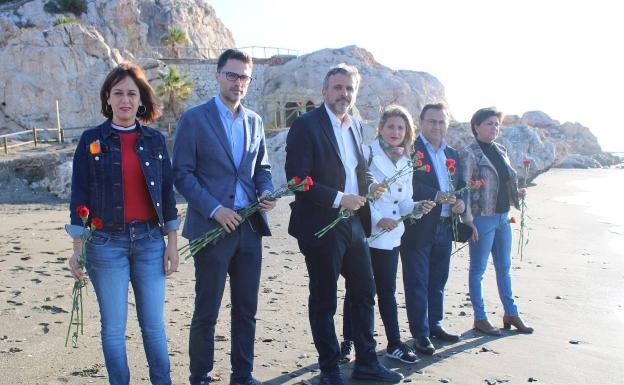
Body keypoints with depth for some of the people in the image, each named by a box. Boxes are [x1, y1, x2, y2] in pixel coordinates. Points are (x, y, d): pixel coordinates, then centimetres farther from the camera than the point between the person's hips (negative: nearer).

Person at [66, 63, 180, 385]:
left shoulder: (155, 140, 7)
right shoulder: (91, 140, 1)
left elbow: (167, 192, 8)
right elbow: (79, 197, 0)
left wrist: (172, 243, 5)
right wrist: (77, 249, -3)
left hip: (150, 240, 2)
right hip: (106, 242, -1)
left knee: (154, 323, 6)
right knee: (114, 326, 5)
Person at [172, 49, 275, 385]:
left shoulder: (254, 121, 12)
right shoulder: (194, 119, -4)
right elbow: (182, 174, -7)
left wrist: (266, 192, -1)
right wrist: (214, 209, -16)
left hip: (249, 227, 5)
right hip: (212, 227, -5)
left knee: (246, 309, 12)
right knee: (206, 312, 4)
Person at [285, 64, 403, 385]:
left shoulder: (355, 126, 11)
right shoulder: (305, 126, -12)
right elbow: (297, 180, -18)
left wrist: (371, 185, 1)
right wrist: (338, 199, -19)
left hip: (355, 224, 7)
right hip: (321, 228, -7)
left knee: (364, 294, 14)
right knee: (324, 301, 7)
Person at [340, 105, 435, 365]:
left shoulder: (405, 163, 13)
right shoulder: (366, 154, -7)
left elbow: (403, 202, 14)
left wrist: (418, 208, -7)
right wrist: (377, 219, -19)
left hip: (390, 237, 5)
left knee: (387, 290, 12)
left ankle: (394, 344, 19)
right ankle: (348, 342, 16)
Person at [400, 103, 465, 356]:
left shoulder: (452, 154, 15)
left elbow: (460, 186, 18)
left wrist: (461, 202, -3)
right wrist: (436, 196, -28)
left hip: (444, 228, 7)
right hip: (417, 228, -7)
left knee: (438, 281, 17)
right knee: (417, 284, 1)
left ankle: (434, 325, 30)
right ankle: (420, 334, 10)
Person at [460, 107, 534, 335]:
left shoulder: (501, 151, 11)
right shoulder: (470, 154, -11)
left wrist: (517, 193, 1)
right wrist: (468, 221, -18)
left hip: (503, 217, 8)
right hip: (483, 219, -7)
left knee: (504, 267, 16)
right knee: (478, 270, 4)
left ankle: (511, 314, 27)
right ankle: (480, 318, 14)